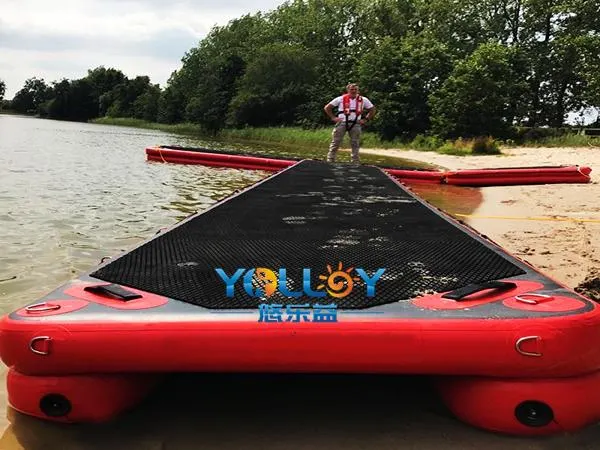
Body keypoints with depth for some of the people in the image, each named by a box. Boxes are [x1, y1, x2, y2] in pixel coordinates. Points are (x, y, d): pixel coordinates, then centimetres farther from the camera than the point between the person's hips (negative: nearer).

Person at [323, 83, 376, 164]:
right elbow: (327, 107, 8)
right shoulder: (341, 99, 4)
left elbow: (372, 109, 17)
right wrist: (333, 118, -1)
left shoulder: (363, 100, 8)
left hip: (356, 124, 2)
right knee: (335, 143, -3)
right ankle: (330, 161, 1)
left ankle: (356, 162, 11)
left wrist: (365, 119, 6)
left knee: (355, 144, 4)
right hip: (342, 123, -1)